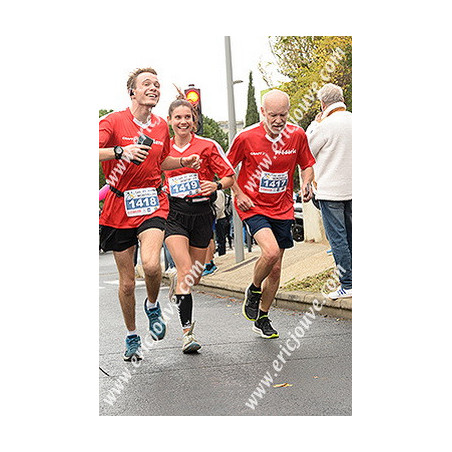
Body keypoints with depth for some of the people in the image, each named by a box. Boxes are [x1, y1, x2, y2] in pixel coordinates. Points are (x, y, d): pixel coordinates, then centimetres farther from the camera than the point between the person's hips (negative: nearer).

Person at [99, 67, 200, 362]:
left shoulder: (161, 126, 9)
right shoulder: (114, 121, -6)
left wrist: (184, 162, 9)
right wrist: (121, 151, -34)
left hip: (152, 204, 2)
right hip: (119, 206, -2)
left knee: (151, 265, -24)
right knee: (127, 281, 5)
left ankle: (153, 306, 9)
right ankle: (132, 337, 27)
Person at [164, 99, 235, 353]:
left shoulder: (207, 146, 0)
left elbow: (230, 175, 1)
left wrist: (217, 185, -19)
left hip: (201, 212, 1)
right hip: (174, 212, -1)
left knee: (196, 276, 9)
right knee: (186, 271, -17)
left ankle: (178, 292, 45)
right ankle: (187, 331, -15)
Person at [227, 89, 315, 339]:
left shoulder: (297, 135, -4)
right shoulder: (246, 137, -12)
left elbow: (307, 165, 11)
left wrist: (306, 184, -9)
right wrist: (239, 194, -9)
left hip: (282, 209, 4)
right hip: (253, 206, -3)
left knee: (275, 270, 7)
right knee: (271, 252, -27)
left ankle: (262, 319, 27)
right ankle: (253, 290, 4)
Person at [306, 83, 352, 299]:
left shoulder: (326, 125, -15)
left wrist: (314, 124, 4)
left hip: (331, 191, -7)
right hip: (351, 189, 7)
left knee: (337, 237, -3)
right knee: (350, 235, 13)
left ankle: (347, 284, -4)